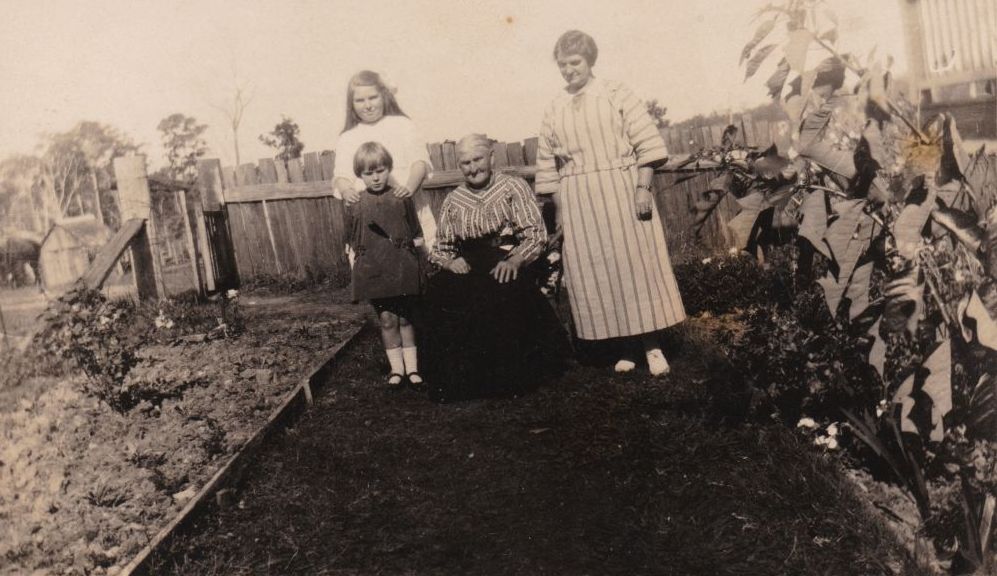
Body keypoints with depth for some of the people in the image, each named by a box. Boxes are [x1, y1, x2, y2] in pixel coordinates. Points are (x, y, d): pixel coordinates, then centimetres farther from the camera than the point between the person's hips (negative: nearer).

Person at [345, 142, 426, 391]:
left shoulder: (402, 198, 1)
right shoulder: (356, 205, 3)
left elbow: (416, 232, 7)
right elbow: (352, 239, 10)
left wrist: (415, 243, -6)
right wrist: (364, 253, 0)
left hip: (403, 268, -1)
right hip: (374, 271, 1)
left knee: (406, 318, 8)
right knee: (387, 319, 5)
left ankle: (412, 368, 17)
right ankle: (396, 369, 15)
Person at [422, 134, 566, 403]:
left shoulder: (513, 187, 7)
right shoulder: (452, 201, 19)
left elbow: (536, 234, -2)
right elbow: (441, 248, 19)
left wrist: (514, 260, -21)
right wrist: (450, 261, -6)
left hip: (509, 263, -3)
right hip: (467, 268, 3)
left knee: (501, 291, -37)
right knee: (439, 292, -30)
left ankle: (505, 378, -21)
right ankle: (455, 379, -18)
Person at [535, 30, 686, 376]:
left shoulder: (616, 95, 2)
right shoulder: (553, 111, 9)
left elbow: (646, 144, -4)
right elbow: (548, 168, 12)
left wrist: (643, 188, -13)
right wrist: (559, 211, 7)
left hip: (621, 192, -3)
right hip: (578, 203, 3)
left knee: (635, 263, -2)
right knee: (595, 272, 2)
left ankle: (651, 345, 5)